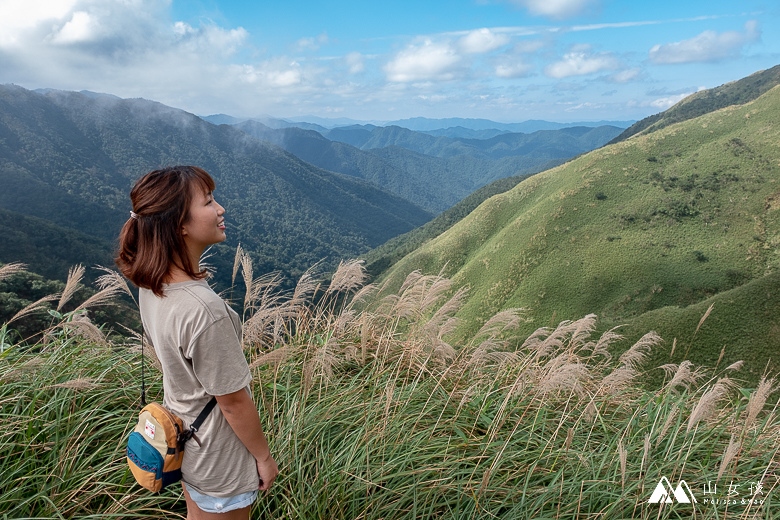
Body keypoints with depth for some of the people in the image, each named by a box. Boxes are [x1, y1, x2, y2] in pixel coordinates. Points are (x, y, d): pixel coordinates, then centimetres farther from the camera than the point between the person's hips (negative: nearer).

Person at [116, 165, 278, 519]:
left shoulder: (152, 283, -10)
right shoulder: (204, 311, -37)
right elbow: (233, 402, -25)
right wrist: (264, 458, -9)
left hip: (180, 433, 7)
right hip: (219, 459, -7)